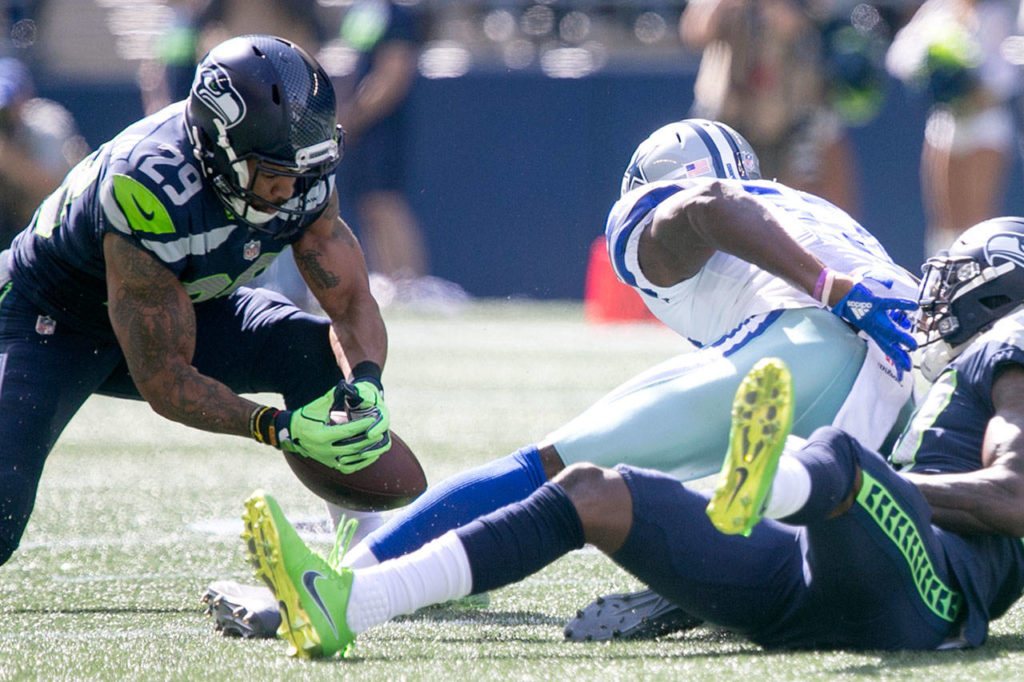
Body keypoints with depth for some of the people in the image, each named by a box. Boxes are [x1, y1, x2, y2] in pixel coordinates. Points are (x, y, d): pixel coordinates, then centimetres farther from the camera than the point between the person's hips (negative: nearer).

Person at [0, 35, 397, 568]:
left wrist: (365, 386, -33)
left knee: (328, 359, -16)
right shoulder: (153, 194, -39)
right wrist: (278, 429, -41)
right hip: (51, 322, -6)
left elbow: (352, 305, -11)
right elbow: (164, 382, -32)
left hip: (184, 309, 6)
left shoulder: (301, 183, -20)